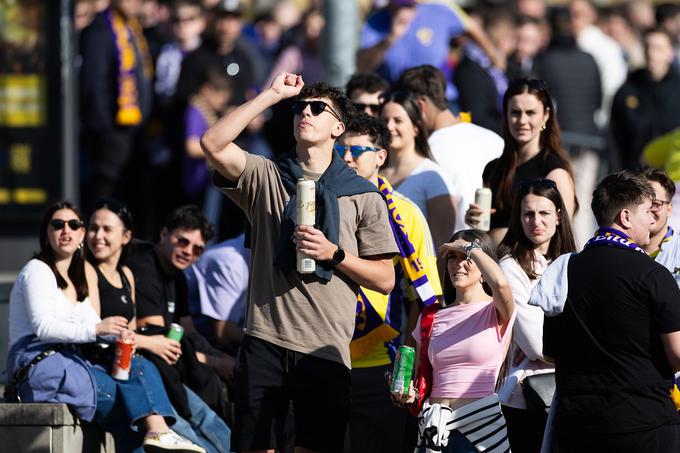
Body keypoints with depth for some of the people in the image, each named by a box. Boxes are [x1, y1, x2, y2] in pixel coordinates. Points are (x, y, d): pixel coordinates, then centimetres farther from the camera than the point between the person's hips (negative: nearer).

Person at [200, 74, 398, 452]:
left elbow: (385, 280, 7)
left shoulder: (363, 197, 10)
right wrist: (272, 95, -3)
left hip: (326, 351, 0)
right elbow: (213, 144, -7)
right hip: (265, 343, 0)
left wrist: (333, 254, -9)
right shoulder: (265, 177, 12)